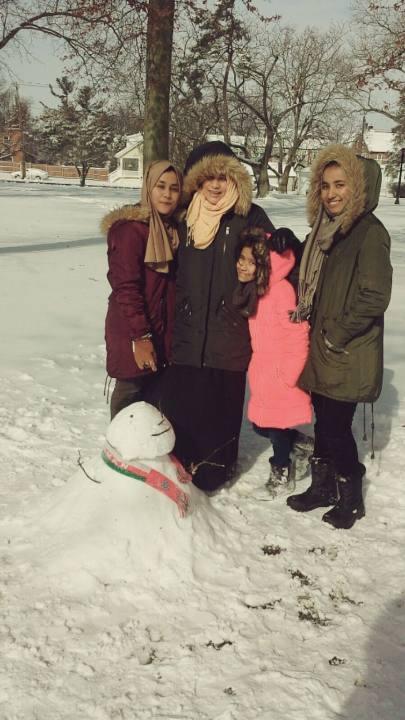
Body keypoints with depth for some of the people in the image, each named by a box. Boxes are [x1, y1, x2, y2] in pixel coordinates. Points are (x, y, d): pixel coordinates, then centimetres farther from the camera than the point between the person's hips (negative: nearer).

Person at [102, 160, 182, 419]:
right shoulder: (130, 228, -15)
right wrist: (140, 336, -23)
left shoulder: (173, 228, 10)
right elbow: (125, 288, -20)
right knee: (130, 391, 2)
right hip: (133, 332, -7)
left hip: (162, 330, 8)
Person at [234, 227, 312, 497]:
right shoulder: (252, 290, 5)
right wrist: (257, 367, 12)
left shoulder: (281, 290, -22)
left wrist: (287, 375, -17)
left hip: (281, 374, -8)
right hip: (261, 373, 8)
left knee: (278, 426, 8)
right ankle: (299, 445, 39)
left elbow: (297, 335, -22)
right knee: (260, 424, 15)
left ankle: (282, 471, 32)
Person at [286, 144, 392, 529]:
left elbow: (374, 298, -19)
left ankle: (350, 499, 19)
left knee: (336, 426, 1)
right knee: (324, 421, 15)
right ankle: (323, 487, 31)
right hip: (322, 351, 7)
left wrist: (336, 335, -14)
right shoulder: (325, 230, 10)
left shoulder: (369, 233, -14)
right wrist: (316, 332, 9)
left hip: (349, 356, -7)